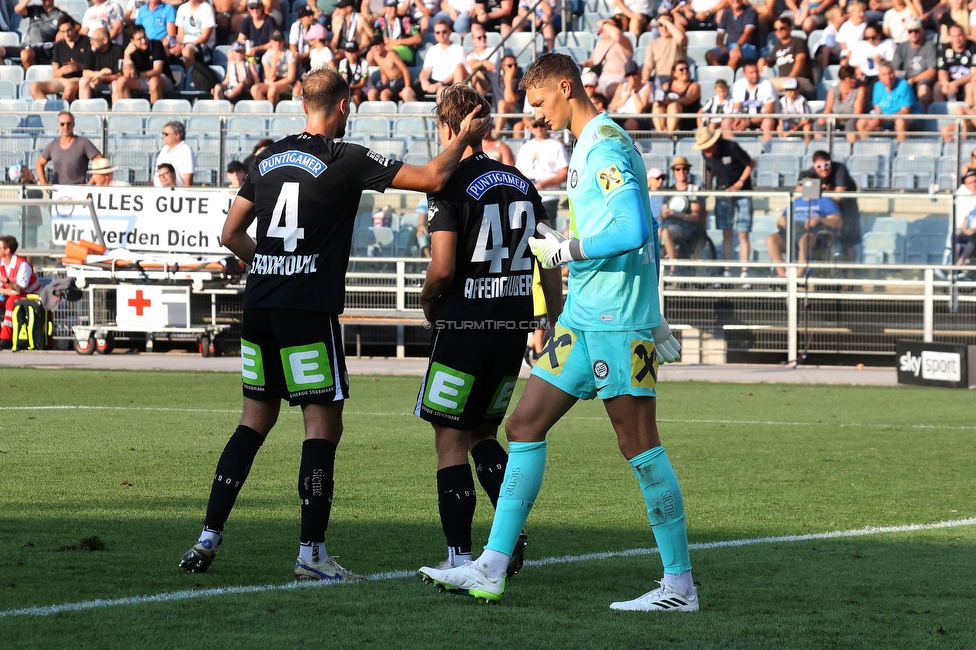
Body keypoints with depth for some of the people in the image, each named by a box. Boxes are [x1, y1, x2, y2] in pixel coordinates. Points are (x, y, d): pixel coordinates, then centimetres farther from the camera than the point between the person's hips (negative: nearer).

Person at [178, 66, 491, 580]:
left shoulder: (270, 158, 11)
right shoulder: (346, 160, -8)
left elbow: (231, 234, 16)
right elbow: (432, 177, -7)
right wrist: (465, 138, 9)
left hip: (259, 305, 7)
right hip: (308, 310, -7)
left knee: (255, 420, 14)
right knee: (324, 424, -2)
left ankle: (208, 537, 10)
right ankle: (311, 553, -6)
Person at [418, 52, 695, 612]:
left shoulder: (606, 146, -14)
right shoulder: (592, 145, 18)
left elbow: (633, 231, -26)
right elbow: (645, 233, 24)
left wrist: (566, 250, -14)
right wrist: (652, 311, 25)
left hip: (618, 322, -10)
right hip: (583, 315, 10)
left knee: (639, 443, -6)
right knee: (525, 425, 6)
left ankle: (681, 584, -1)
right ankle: (491, 570, 8)